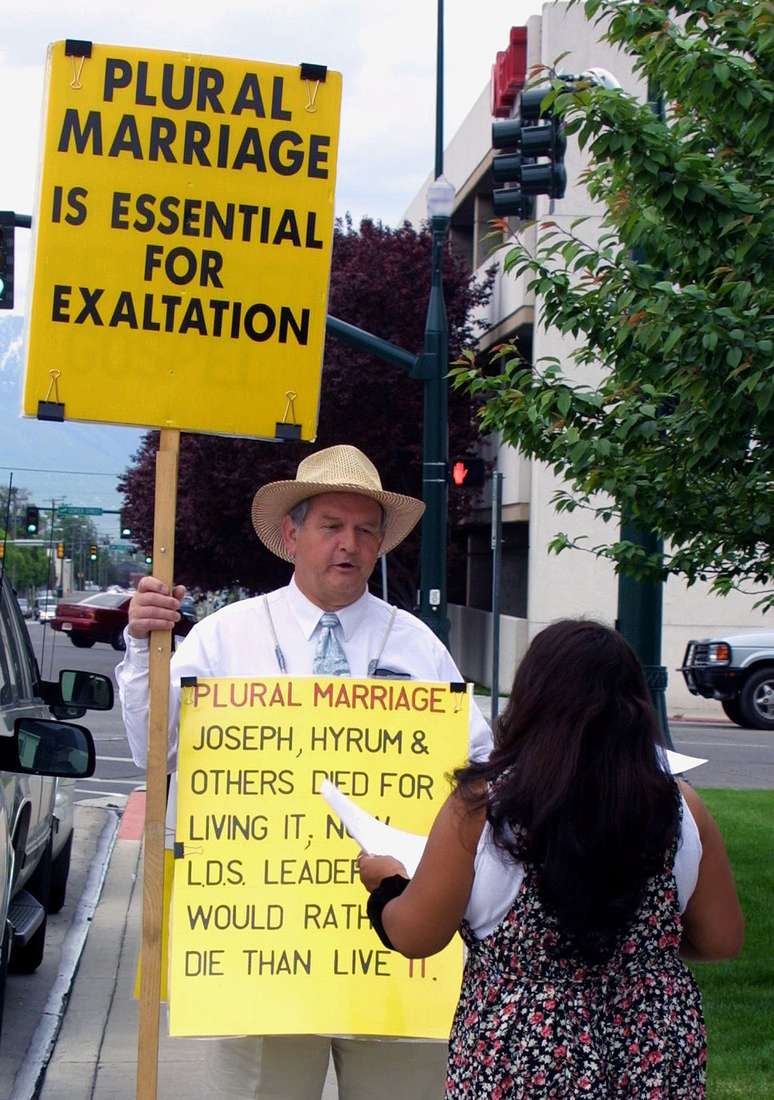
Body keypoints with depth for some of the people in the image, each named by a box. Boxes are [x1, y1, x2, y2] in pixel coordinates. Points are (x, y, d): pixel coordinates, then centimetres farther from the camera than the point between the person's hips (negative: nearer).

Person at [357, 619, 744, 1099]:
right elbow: (722, 939, 2)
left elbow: (415, 936, -6)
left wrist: (387, 884, 15)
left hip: (520, 1061, -2)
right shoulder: (681, 808, -7)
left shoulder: (482, 806, -14)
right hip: (656, 1057, 3)